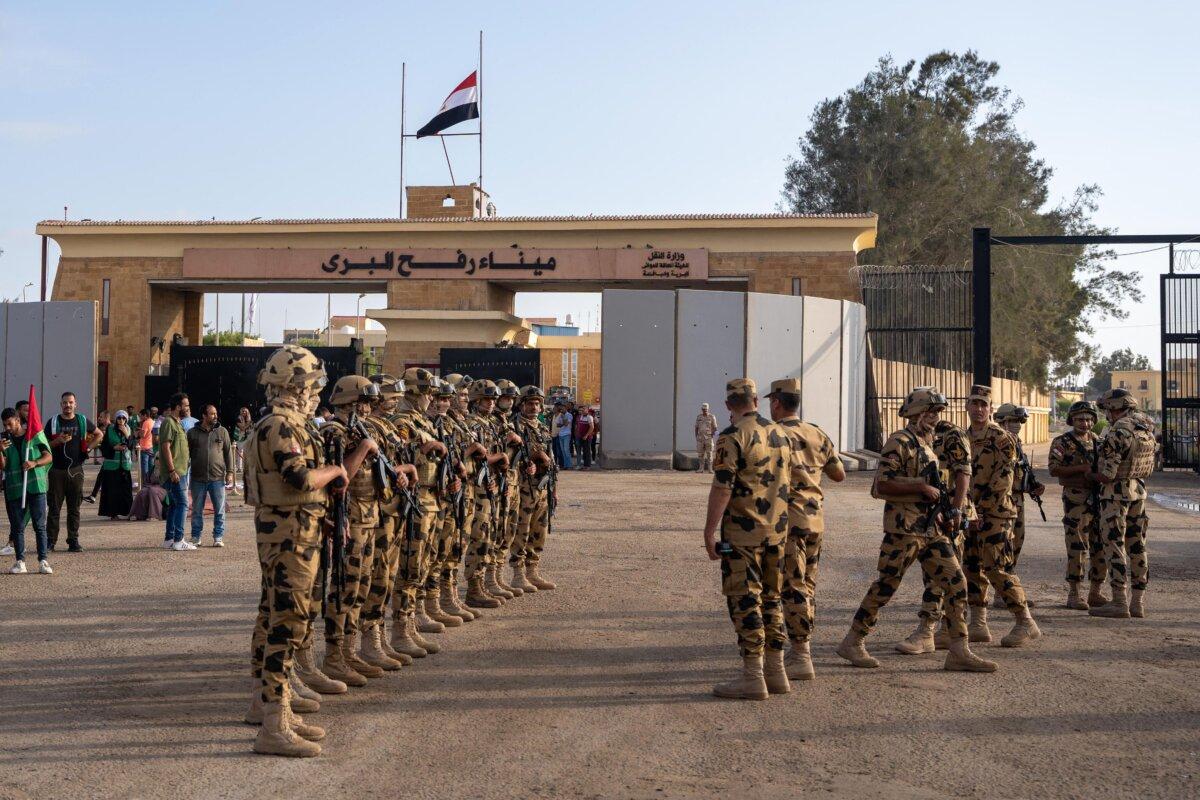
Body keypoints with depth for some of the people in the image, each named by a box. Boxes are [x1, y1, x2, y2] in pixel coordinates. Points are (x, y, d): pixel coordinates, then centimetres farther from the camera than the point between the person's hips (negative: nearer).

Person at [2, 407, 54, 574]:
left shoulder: (35, 434, 2)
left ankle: (43, 561, -1)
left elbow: (49, 457, 0)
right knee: (17, 527, 4)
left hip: (35, 485, -2)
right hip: (14, 488, 2)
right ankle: (20, 562, 9)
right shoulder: (4, 439, 7)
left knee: (40, 525, -2)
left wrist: (34, 463, -19)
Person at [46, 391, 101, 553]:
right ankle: (51, 541, 5)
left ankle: (73, 541, 8)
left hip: (76, 470, 1)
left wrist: (88, 447, 8)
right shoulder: (53, 421, 3)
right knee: (54, 507, 0)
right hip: (57, 470, -1)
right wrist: (58, 441, -14)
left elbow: (99, 434, 21)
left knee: (74, 508, 3)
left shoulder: (83, 421, 6)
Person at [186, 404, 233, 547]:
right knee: (197, 510, 7)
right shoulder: (192, 433, 5)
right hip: (198, 478, 0)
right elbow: (187, 453, 9)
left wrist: (230, 472, 1)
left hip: (218, 478, 0)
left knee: (219, 510, 1)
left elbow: (228, 453, 8)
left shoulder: (222, 432, 7)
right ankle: (195, 537, 16)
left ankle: (218, 537, 9)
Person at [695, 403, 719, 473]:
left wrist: (713, 433, -14)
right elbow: (696, 427, 14)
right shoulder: (699, 417, 10)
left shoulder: (712, 417, 0)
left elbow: (715, 427, 2)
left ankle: (710, 469, -1)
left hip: (708, 437, -3)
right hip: (700, 437, 3)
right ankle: (701, 468, 10)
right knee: (700, 454, 4)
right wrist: (696, 436, 8)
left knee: (709, 454, -3)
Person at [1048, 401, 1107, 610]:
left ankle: (1096, 592, 16)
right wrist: (1083, 468, -18)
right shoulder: (1062, 442, -2)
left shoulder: (1098, 442, 16)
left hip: (1100, 497, 6)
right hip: (1076, 499, -6)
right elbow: (1054, 469, -11)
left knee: (1101, 546, 7)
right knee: (1077, 546, -6)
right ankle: (1074, 594, 1)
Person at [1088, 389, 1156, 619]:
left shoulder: (1118, 432, -20)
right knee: (1136, 546, 12)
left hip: (1116, 493, -8)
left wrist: (1092, 475, 0)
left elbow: (1106, 475, -20)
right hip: (1139, 490, 8)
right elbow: (1149, 466, 12)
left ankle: (1119, 602, -4)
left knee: (1114, 545, -4)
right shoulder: (1147, 429, 6)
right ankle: (1137, 601, 16)